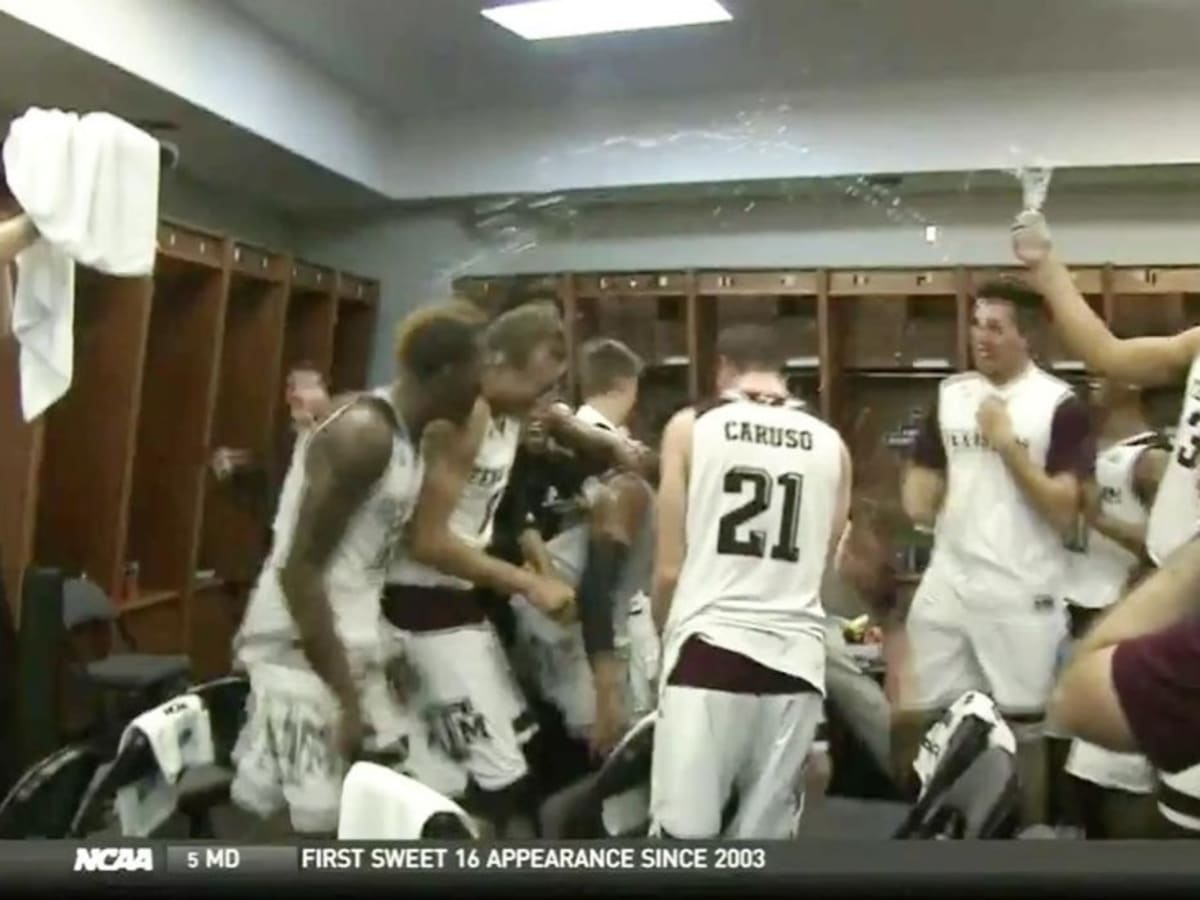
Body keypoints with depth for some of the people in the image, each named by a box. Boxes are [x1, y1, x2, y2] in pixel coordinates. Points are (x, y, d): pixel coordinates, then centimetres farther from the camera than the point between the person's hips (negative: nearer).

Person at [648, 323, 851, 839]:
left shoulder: (691, 427, 1)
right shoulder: (831, 444, 10)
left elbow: (670, 568, 0)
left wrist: (662, 633, 18)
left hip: (710, 648, -3)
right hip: (796, 657, 3)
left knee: (683, 835, 4)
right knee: (765, 838, 13)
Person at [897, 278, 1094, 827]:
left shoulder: (1060, 405, -7)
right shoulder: (950, 394, 8)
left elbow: (1064, 513, -12)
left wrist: (1007, 443, -18)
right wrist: (920, 499, -4)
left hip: (1022, 595, -5)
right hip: (948, 583, 5)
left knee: (1023, 729, 7)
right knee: (911, 716, 9)